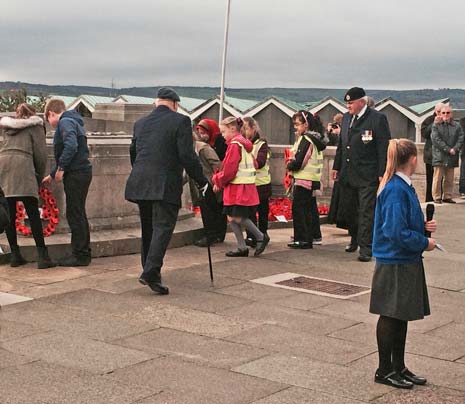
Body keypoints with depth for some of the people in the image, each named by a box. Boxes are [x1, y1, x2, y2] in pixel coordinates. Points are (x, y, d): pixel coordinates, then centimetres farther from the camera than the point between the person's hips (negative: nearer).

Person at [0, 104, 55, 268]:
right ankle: (42, 256, -6)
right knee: (33, 215, -3)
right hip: (22, 166, -5)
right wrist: (40, 177, 15)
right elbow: (41, 154, 6)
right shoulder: (35, 126, 11)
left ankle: (15, 255, 10)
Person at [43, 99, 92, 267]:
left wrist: (61, 168, -17)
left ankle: (80, 255, -3)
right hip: (82, 172, 10)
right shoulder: (73, 121, 23)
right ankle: (83, 253, 20)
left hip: (76, 174, -10)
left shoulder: (65, 122, -8)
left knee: (75, 215, -6)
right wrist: (52, 175, 31)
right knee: (78, 214, 14)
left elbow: (71, 146, -25)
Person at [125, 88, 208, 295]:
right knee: (163, 227, -6)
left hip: (139, 183, 6)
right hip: (165, 185, -6)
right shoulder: (180, 121, -4)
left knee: (148, 228, 17)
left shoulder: (140, 123, 14)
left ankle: (149, 270, 23)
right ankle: (151, 272, -18)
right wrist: (201, 181, -2)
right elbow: (187, 156, -11)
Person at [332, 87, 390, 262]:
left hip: (368, 176, -7)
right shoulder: (346, 118, 12)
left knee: (367, 212, -4)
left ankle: (365, 248, 2)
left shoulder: (378, 118, -9)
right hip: (347, 174, 7)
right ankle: (355, 238, 35)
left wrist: (382, 174, -14)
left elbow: (384, 148, -11)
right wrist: (336, 166, 16)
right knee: (347, 209, 14)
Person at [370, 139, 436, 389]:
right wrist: (424, 243, -14)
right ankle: (385, 370, 16)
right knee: (390, 317, 3)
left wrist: (423, 226, 2)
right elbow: (397, 232, -24)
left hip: (407, 262, 9)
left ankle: (399, 367, 27)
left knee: (401, 317, 16)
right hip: (394, 263, -9)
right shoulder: (396, 190, -21)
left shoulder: (403, 187, 8)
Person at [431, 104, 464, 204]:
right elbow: (436, 140, -10)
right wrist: (448, 149, -15)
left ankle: (447, 196, 16)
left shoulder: (457, 126, 9)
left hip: (452, 157, 3)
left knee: (449, 179, 9)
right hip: (439, 157, -3)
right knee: (438, 178, -3)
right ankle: (437, 197, 2)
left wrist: (455, 149, -14)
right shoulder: (436, 125, 0)